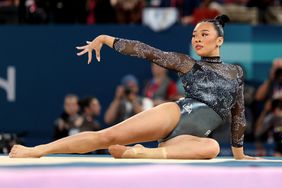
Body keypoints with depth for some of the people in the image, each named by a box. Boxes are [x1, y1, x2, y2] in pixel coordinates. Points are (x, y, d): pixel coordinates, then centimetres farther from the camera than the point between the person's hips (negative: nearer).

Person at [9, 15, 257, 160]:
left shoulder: (236, 73, 22)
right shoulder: (187, 63, 15)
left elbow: (237, 115, 30)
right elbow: (147, 51, 12)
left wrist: (239, 153, 34)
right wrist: (104, 39, 9)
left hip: (190, 138, 1)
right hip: (174, 115, -1)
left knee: (211, 147, -38)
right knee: (106, 136, -20)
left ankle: (139, 154, -42)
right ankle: (35, 150, -23)